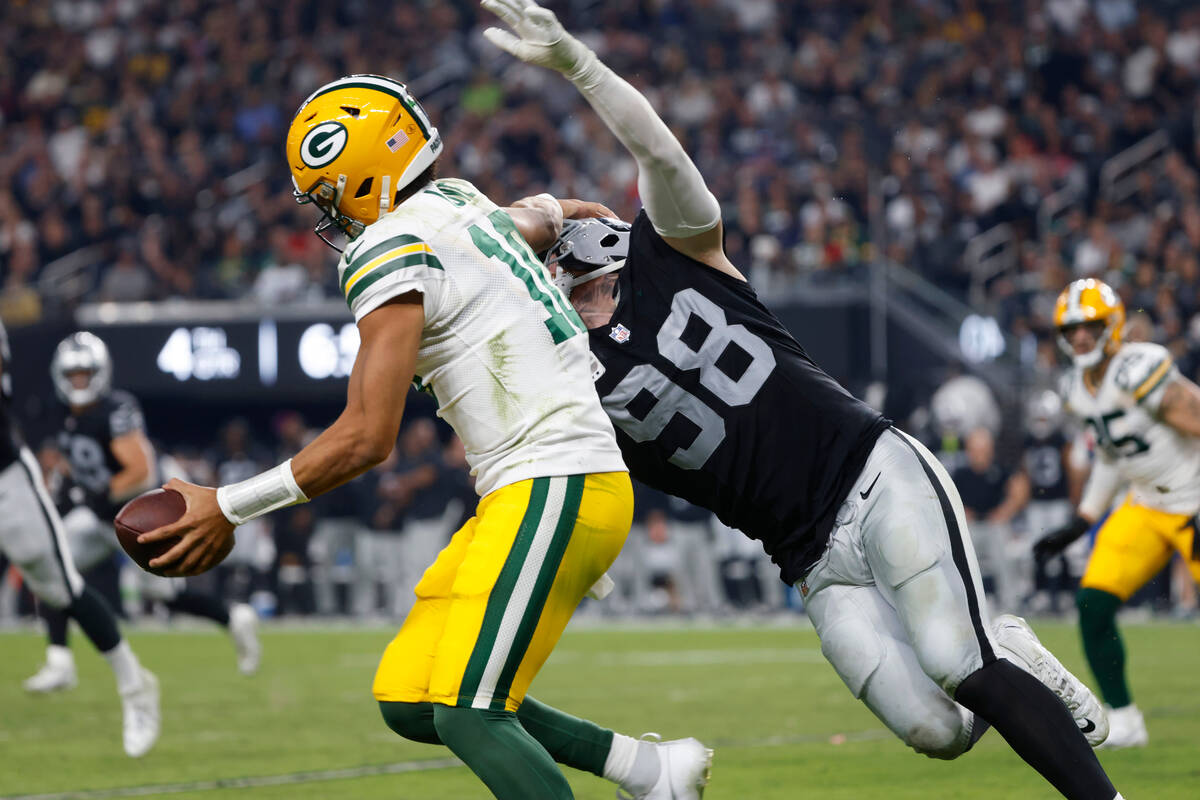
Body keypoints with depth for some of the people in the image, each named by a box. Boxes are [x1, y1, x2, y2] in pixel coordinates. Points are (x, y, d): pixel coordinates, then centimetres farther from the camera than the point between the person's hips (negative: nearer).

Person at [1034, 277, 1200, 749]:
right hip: (1145, 507, 8)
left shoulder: (1139, 371, -24)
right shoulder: (1079, 388, 4)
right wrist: (1079, 525, 17)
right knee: (1094, 605, -6)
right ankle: (1123, 721, 5)